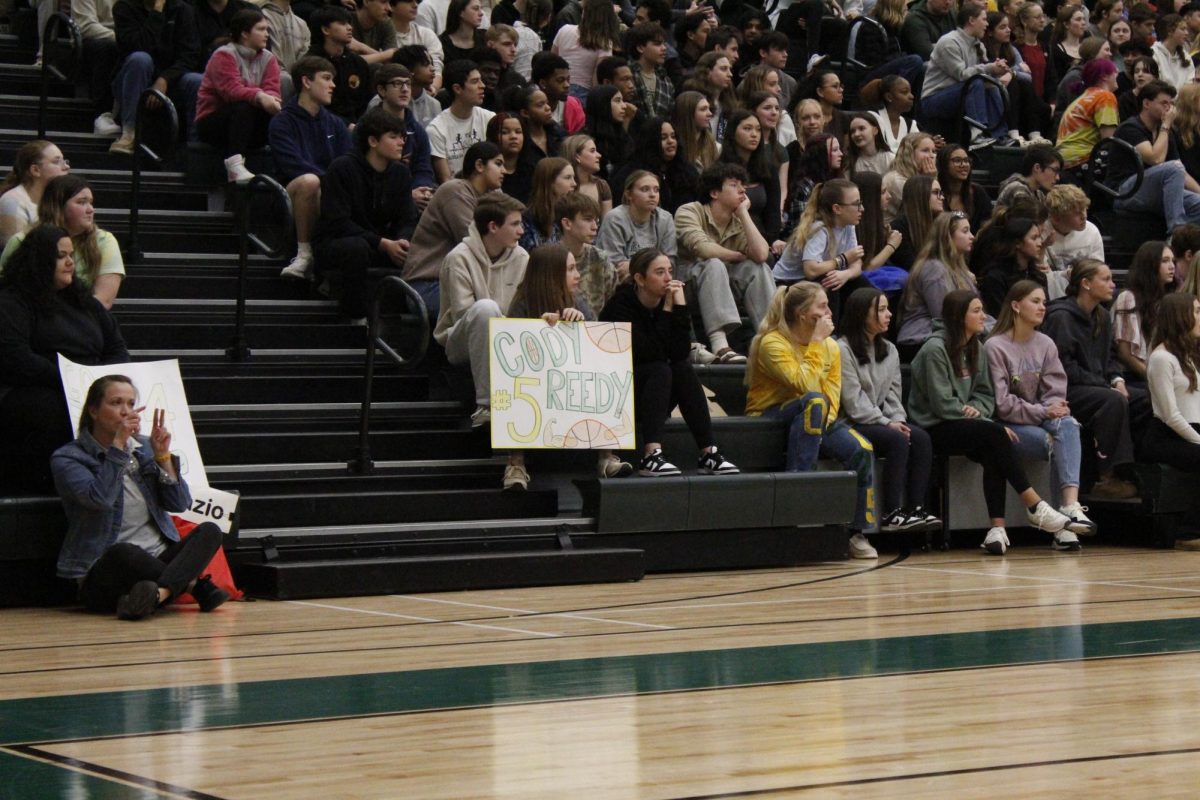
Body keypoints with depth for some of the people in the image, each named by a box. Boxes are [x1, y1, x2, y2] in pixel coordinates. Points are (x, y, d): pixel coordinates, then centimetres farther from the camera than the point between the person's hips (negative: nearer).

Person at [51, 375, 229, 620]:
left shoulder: (144, 447, 14)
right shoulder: (67, 459, -1)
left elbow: (181, 504, 6)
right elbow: (99, 498, -21)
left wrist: (162, 455, -4)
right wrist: (118, 446, -20)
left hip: (158, 563, 6)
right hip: (105, 571, -5)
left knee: (209, 531, -21)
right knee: (123, 553, -39)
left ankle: (158, 593, -47)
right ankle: (194, 585, -24)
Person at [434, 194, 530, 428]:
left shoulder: (520, 258, 4)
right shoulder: (459, 259, -13)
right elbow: (463, 313, -19)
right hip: (460, 344, -4)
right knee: (485, 307, -38)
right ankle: (485, 406, -36)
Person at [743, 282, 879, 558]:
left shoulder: (830, 346, 8)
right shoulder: (773, 343, -13)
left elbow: (833, 396, 2)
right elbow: (804, 386, -25)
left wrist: (823, 421, -19)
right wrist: (816, 342, -19)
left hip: (815, 421, 6)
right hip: (768, 419, -6)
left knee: (862, 449, -21)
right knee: (814, 401, -36)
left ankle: (858, 534, -12)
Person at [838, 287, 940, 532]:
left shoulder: (889, 350, 16)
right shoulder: (842, 350, -9)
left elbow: (893, 393, 13)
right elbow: (853, 401, -14)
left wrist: (898, 420, -7)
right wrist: (886, 423, -18)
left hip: (882, 421, 7)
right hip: (851, 424, -7)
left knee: (921, 437, -20)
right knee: (898, 440, -30)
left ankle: (916, 509, -24)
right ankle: (892, 514, -29)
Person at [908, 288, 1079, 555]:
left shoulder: (976, 349, 13)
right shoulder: (935, 349, -11)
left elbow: (985, 394, 14)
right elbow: (942, 405, -14)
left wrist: (976, 409, -9)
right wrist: (977, 416, -16)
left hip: (964, 425, 7)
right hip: (934, 430, -7)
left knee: (993, 456, -27)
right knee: (994, 432, -30)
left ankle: (997, 527, -31)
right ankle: (1034, 506, -28)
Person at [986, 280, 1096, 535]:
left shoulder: (1046, 344, 12)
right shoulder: (995, 346, -6)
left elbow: (1055, 390, 7)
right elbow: (1002, 403, -11)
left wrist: (1056, 409, -16)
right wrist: (1042, 412, -17)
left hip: (1042, 418, 4)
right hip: (1008, 425, -4)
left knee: (1068, 424, -29)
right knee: (1053, 441, -30)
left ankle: (1071, 503, -45)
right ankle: (1069, 507, -25)